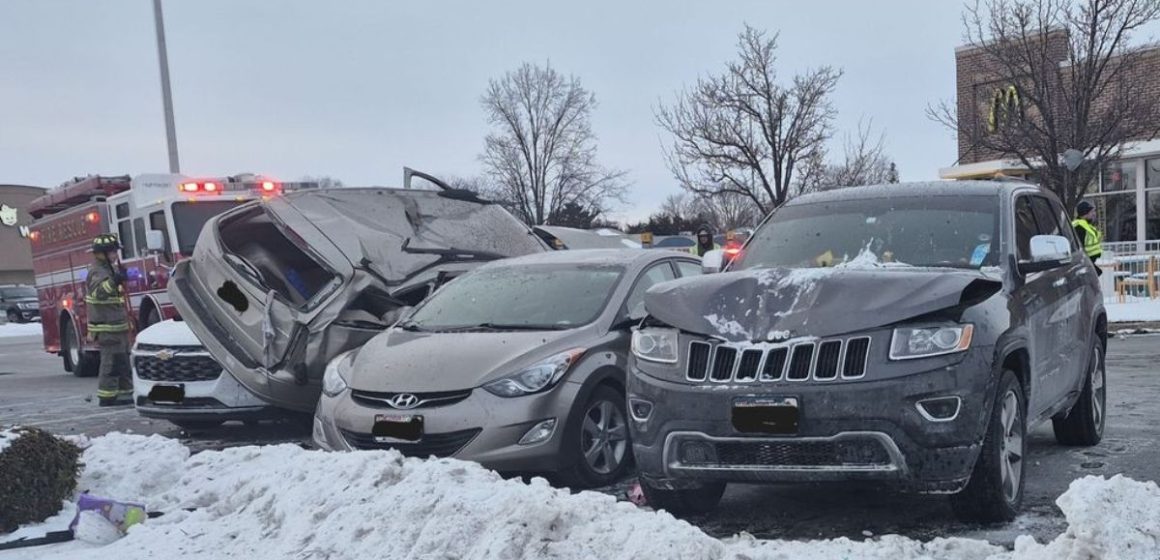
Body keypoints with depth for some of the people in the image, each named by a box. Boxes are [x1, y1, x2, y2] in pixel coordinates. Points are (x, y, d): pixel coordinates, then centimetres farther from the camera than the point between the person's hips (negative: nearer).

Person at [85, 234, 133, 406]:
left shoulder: (110, 269, 17)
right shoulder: (97, 272, -14)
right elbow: (98, 292, -34)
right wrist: (114, 281, -40)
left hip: (117, 325, 10)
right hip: (106, 327, -10)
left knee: (123, 361, 14)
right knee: (111, 362, -9)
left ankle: (124, 394, 20)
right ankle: (106, 397, -5)